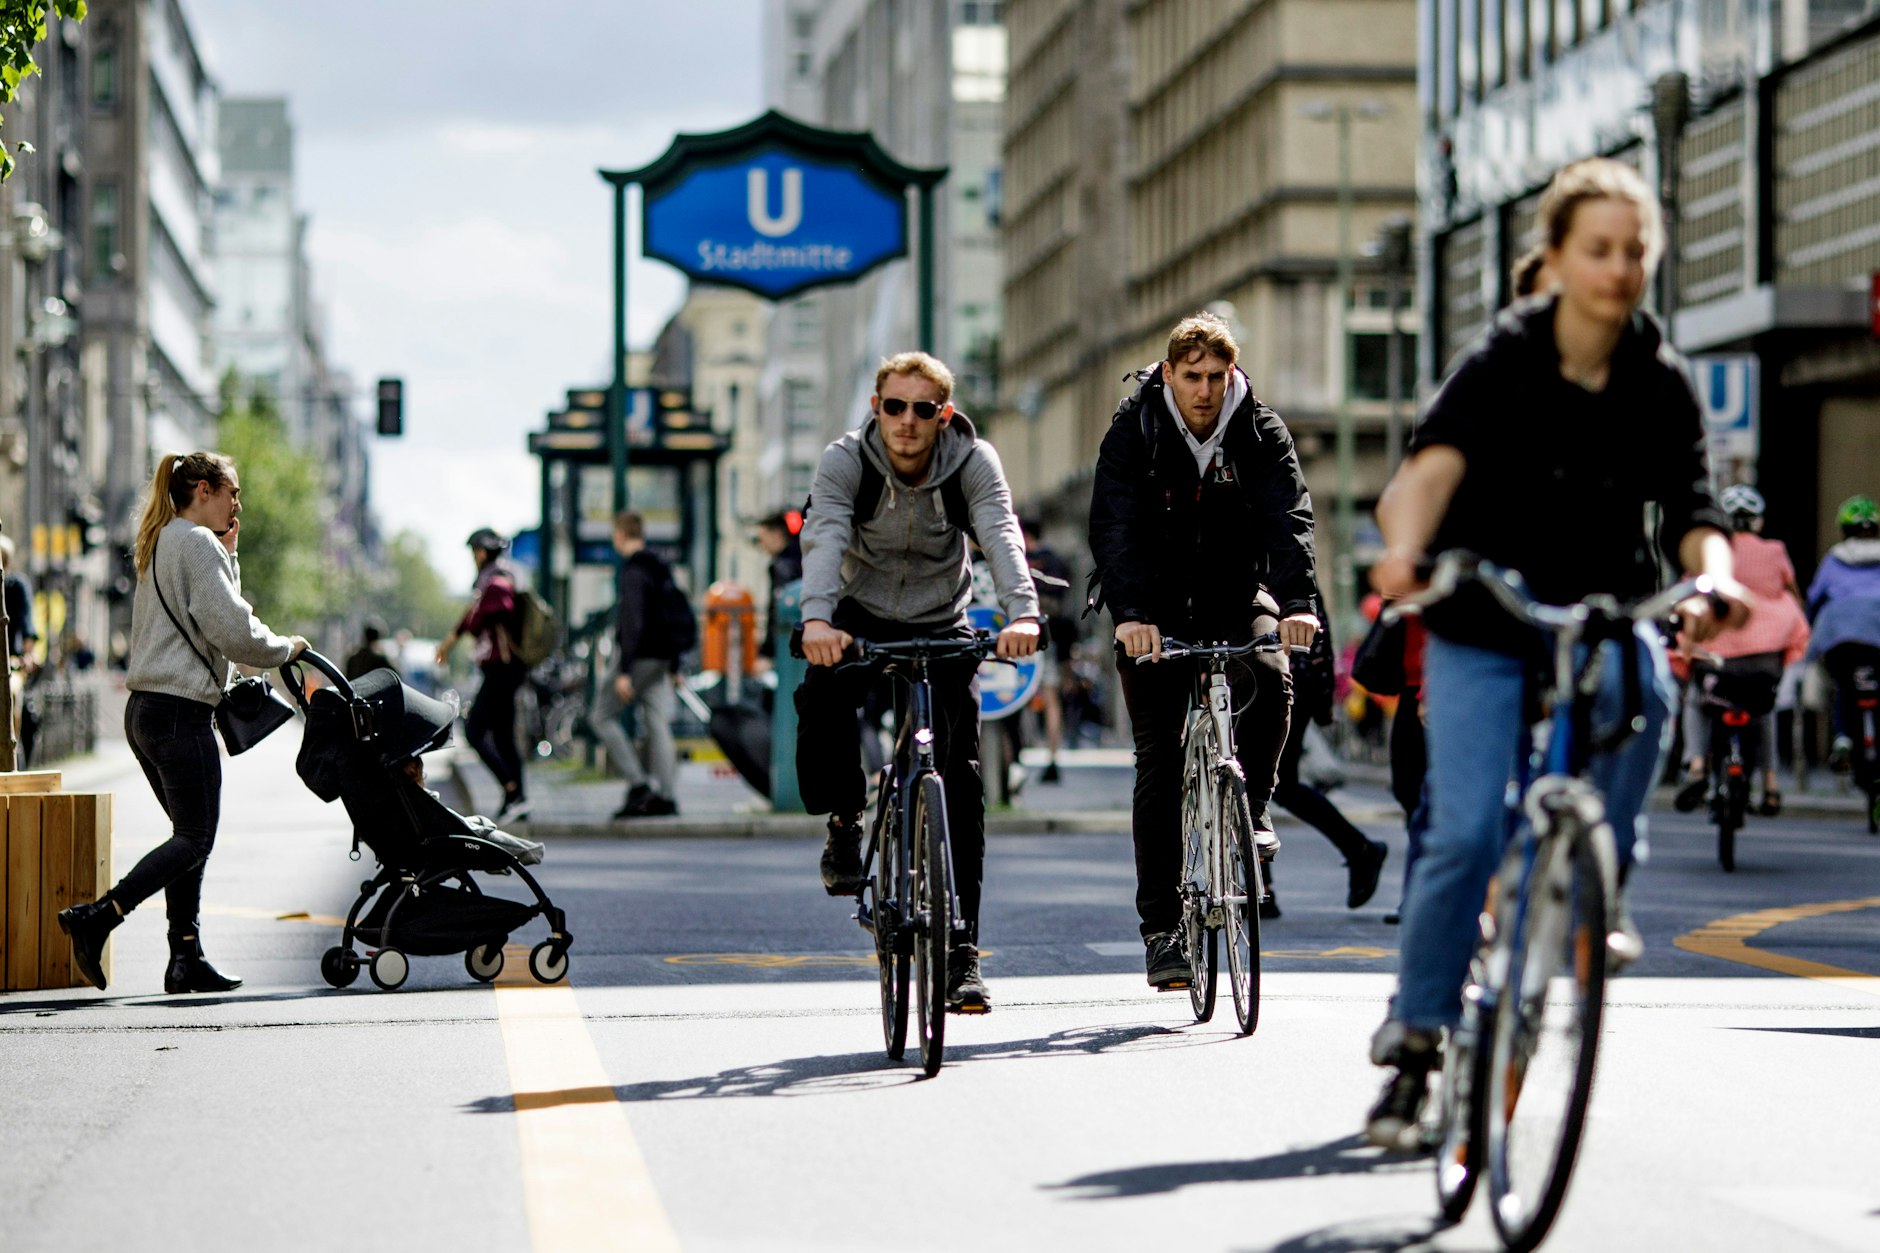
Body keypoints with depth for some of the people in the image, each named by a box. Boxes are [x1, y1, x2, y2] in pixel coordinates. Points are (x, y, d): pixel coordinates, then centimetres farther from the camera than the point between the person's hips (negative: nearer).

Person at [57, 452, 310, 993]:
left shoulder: (159, 546, 20)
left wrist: (227, 557, 15)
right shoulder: (198, 544, -11)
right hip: (181, 712, -10)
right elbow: (233, 633, -16)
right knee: (195, 840, -6)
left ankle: (186, 958, 8)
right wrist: (287, 647, 0)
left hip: (145, 710, 10)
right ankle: (95, 918, -15)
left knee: (190, 834, 11)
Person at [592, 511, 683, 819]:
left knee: (602, 715, 0)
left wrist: (624, 671, -23)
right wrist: (674, 667, 24)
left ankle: (639, 783, -8)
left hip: (639, 658, -8)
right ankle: (667, 796, 0)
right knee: (657, 724, 6)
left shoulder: (631, 572, -13)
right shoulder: (662, 570, 16)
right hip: (661, 659, 8)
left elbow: (631, 622, -21)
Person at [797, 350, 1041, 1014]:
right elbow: (824, 536, -35)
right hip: (861, 619, 0)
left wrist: (1022, 613, -52)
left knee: (960, 783, -9)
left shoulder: (973, 462, -17)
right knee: (820, 699, -31)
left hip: (942, 630, 0)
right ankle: (845, 818, 0)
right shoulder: (845, 460, -19)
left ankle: (961, 954, -4)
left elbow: (1001, 536, -33)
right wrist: (817, 618, -54)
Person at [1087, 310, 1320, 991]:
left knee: (1270, 678, -31)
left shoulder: (1260, 432, -7)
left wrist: (1297, 601, -37)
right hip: (1157, 609, -1)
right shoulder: (1135, 432, -12)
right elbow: (1114, 527, -23)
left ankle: (1251, 805, -4)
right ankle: (1161, 927, -2)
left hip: (1235, 595, 1)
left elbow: (1289, 516, -20)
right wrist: (1130, 614, -39)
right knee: (1159, 757, -7)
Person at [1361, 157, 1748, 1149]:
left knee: (1641, 674, -26)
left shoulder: (1660, 382, -1)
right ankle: (1416, 1038, -1)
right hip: (1482, 628, -3)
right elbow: (1433, 463, -26)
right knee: (1466, 832, -14)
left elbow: (1691, 512, -7)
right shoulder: (1503, 361, -10)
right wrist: (1404, 551, -47)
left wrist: (1712, 575, -30)